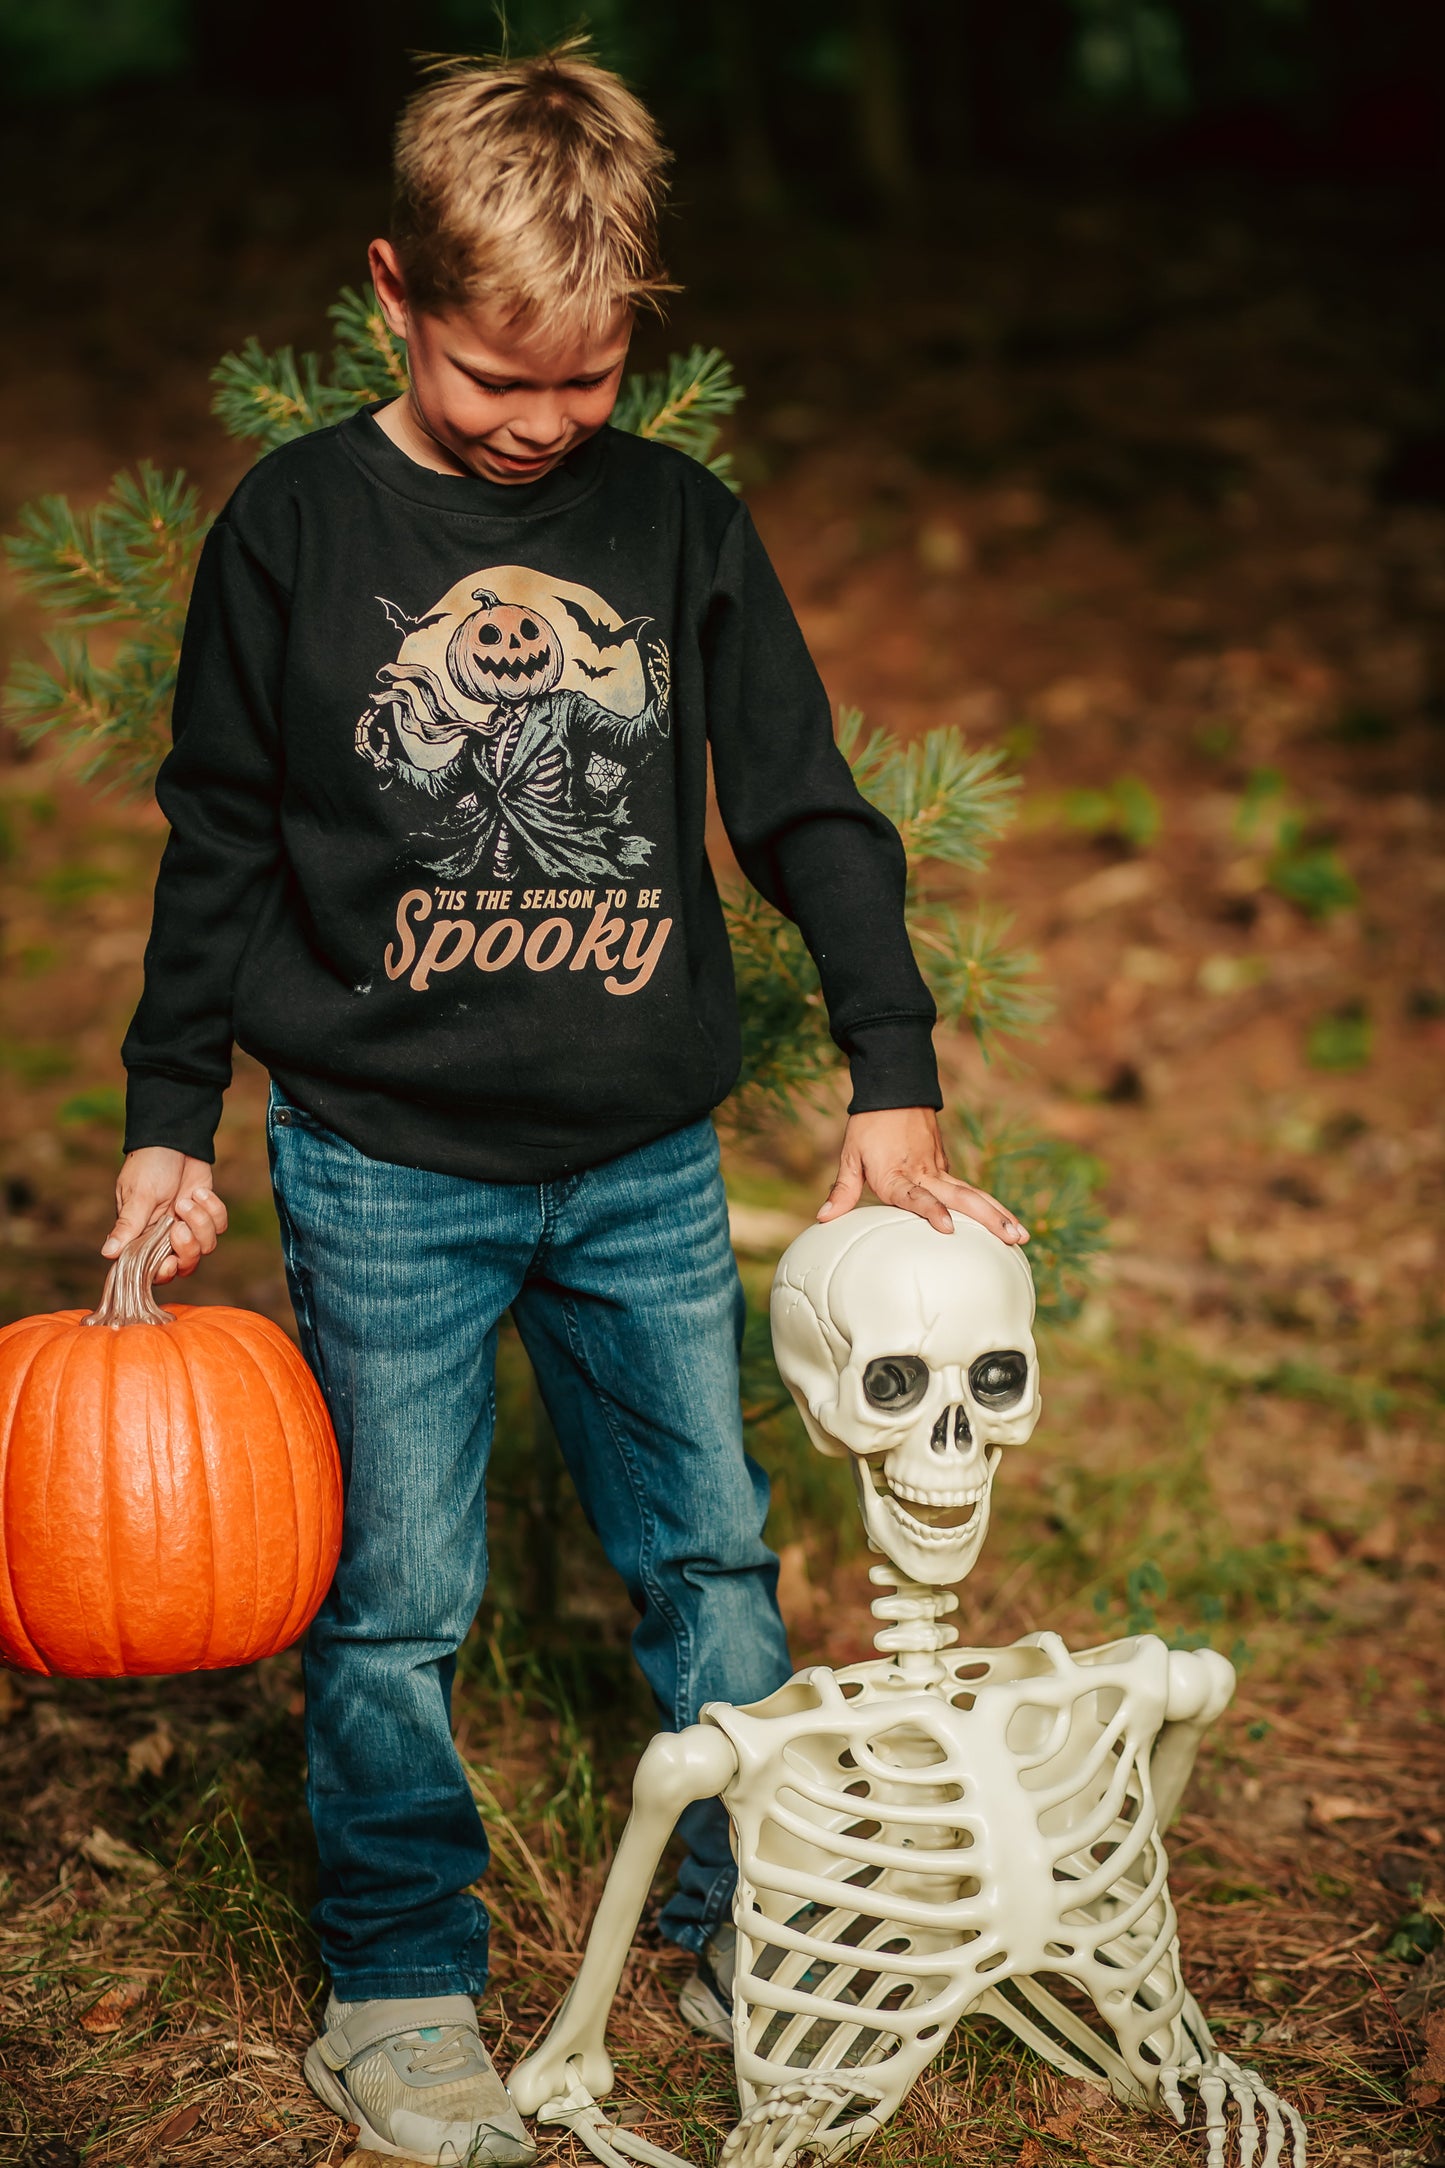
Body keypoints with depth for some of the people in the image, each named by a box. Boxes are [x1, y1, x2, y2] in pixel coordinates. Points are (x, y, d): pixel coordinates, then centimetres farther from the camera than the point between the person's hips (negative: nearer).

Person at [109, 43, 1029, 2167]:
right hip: (384, 1170, -2)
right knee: (396, 1600, 4)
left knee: (716, 1551, 10)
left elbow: (809, 814, 4)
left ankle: (749, 1933, 29)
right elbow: (217, 844, 2)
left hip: (648, 1161, 3)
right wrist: (169, 1116, 3)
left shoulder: (679, 523, 0)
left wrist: (895, 1083, -2)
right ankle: (400, 1987, 23)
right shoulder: (296, 525, -5)